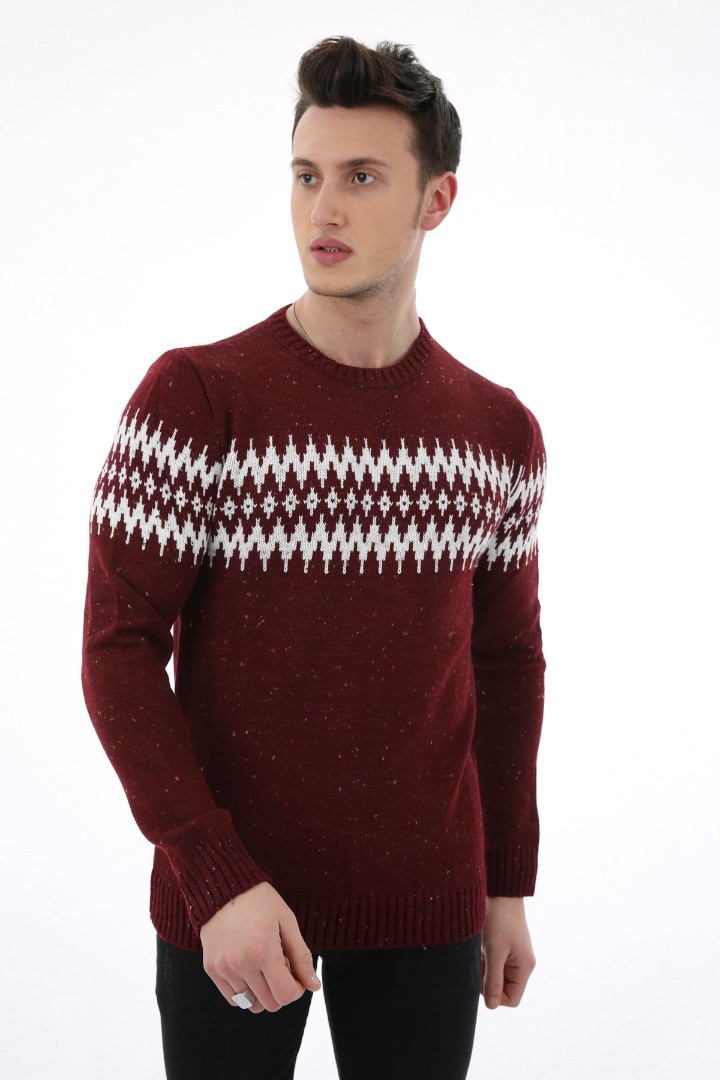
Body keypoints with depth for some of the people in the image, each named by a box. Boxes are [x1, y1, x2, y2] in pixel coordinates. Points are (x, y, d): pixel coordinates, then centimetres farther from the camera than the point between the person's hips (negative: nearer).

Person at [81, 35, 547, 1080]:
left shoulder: (502, 433, 1)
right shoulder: (193, 398, -11)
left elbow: (507, 660, 10)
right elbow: (119, 649, -11)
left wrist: (511, 885, 11)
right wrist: (216, 876, -18)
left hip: (426, 910, 3)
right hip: (226, 906, -2)